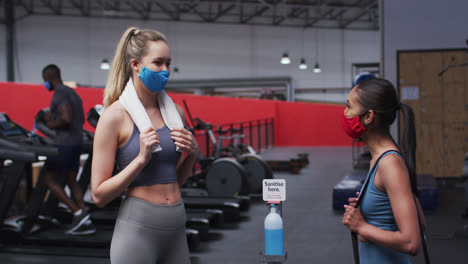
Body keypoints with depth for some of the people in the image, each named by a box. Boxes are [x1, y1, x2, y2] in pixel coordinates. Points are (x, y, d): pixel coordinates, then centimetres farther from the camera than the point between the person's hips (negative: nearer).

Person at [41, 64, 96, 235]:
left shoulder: (59, 94, -13)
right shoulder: (73, 93, 18)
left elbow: (66, 119, -25)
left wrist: (52, 124, -6)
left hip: (64, 143, -9)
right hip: (77, 142, 9)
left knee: (51, 180, -1)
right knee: (71, 181, 11)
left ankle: (78, 213, -8)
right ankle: (86, 222, 7)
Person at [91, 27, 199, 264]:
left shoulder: (175, 112, 6)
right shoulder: (115, 116, -9)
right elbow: (99, 195, -10)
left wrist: (192, 155, -1)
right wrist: (142, 158, -18)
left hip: (176, 227, 5)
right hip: (137, 228, -5)